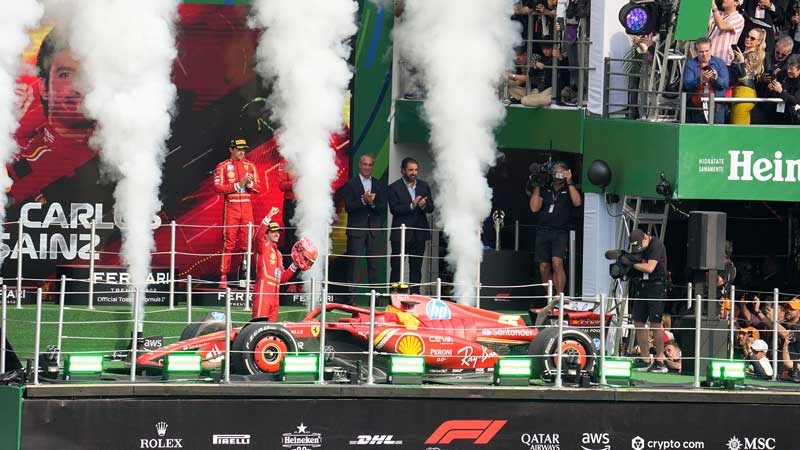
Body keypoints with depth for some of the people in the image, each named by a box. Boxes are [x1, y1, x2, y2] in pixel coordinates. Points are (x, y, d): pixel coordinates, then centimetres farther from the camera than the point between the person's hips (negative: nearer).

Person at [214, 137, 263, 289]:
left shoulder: (250, 166, 13)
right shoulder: (222, 166, 2)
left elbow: (259, 189, 11)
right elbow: (218, 188, -9)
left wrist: (250, 184, -10)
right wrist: (238, 185, -14)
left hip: (247, 206, 4)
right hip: (231, 206, -4)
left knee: (247, 242, 1)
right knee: (228, 243, -7)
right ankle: (223, 277, -6)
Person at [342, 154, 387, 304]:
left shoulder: (379, 185, 12)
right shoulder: (350, 184, 2)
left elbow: (383, 207, 3)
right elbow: (348, 207, -8)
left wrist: (372, 203, -17)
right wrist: (363, 201, -21)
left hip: (374, 229, 3)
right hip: (356, 229, -3)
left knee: (374, 263, 4)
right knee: (354, 263, -3)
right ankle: (352, 296, -2)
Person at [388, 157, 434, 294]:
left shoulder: (424, 186, 10)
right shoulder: (394, 188, -2)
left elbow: (431, 208, 5)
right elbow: (394, 209, -13)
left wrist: (423, 205, -17)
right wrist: (412, 206, -23)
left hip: (419, 234, 4)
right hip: (400, 234, -4)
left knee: (416, 268, 7)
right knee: (397, 267, -3)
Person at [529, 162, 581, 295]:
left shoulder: (569, 190, 9)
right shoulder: (544, 190, 13)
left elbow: (577, 202, -11)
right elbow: (534, 208, 4)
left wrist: (569, 183, -9)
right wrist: (536, 187, 3)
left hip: (560, 233, -3)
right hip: (543, 232, 3)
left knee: (557, 263, -22)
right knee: (544, 267, 1)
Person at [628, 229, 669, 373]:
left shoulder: (656, 245, -13)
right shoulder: (637, 247, 11)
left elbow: (649, 268, -20)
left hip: (656, 287, -8)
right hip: (641, 286, 8)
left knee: (655, 323, -11)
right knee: (638, 323, 4)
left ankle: (660, 361, -9)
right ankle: (645, 360, 10)